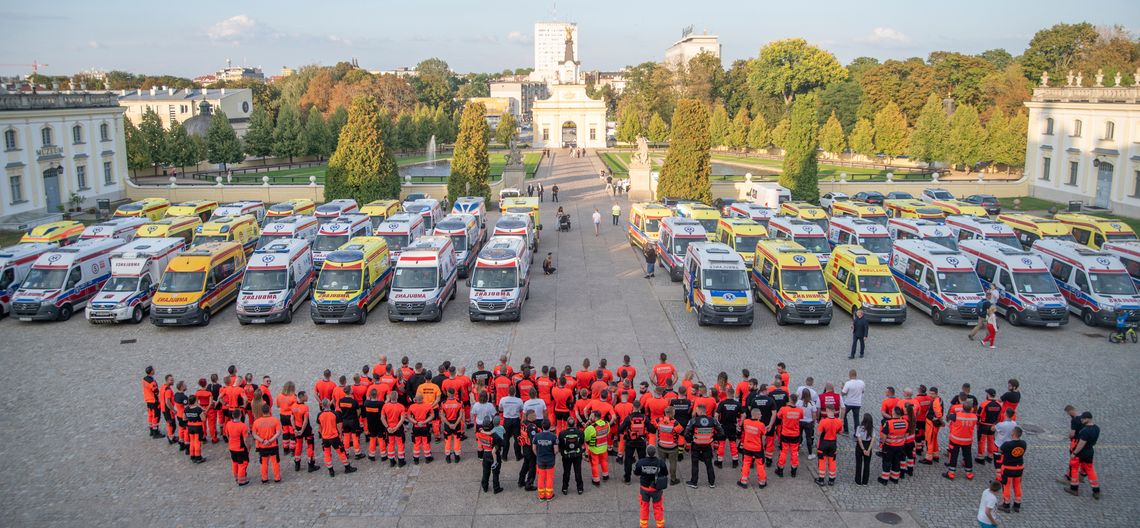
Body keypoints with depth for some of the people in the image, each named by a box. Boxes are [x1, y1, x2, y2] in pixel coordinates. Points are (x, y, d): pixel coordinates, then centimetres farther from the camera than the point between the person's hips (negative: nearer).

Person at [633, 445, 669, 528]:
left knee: (644, 507, 21)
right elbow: (666, 475, -10)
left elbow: (636, 474, -6)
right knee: (658, 507, 20)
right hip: (656, 489, -1)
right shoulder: (660, 462, -23)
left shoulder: (640, 462, -21)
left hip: (644, 488, 1)